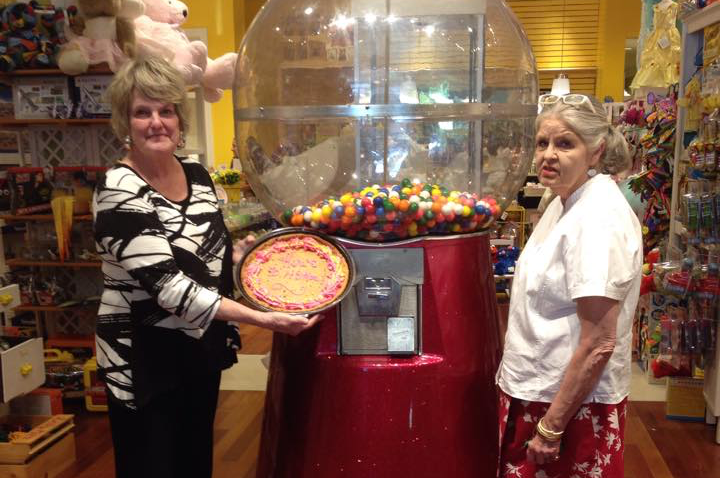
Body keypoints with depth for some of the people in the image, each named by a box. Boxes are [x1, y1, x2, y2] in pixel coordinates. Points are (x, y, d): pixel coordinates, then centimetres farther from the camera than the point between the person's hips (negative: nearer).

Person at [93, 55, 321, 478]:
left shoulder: (197, 174, 1)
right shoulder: (119, 192, -20)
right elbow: (168, 284, -28)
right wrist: (261, 318, -34)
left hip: (203, 347, 7)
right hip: (144, 357, -6)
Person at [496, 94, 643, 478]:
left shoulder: (599, 219, -23)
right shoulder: (564, 202, 6)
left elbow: (598, 345, -25)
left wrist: (551, 428, -19)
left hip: (574, 406, -8)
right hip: (536, 391, 8)